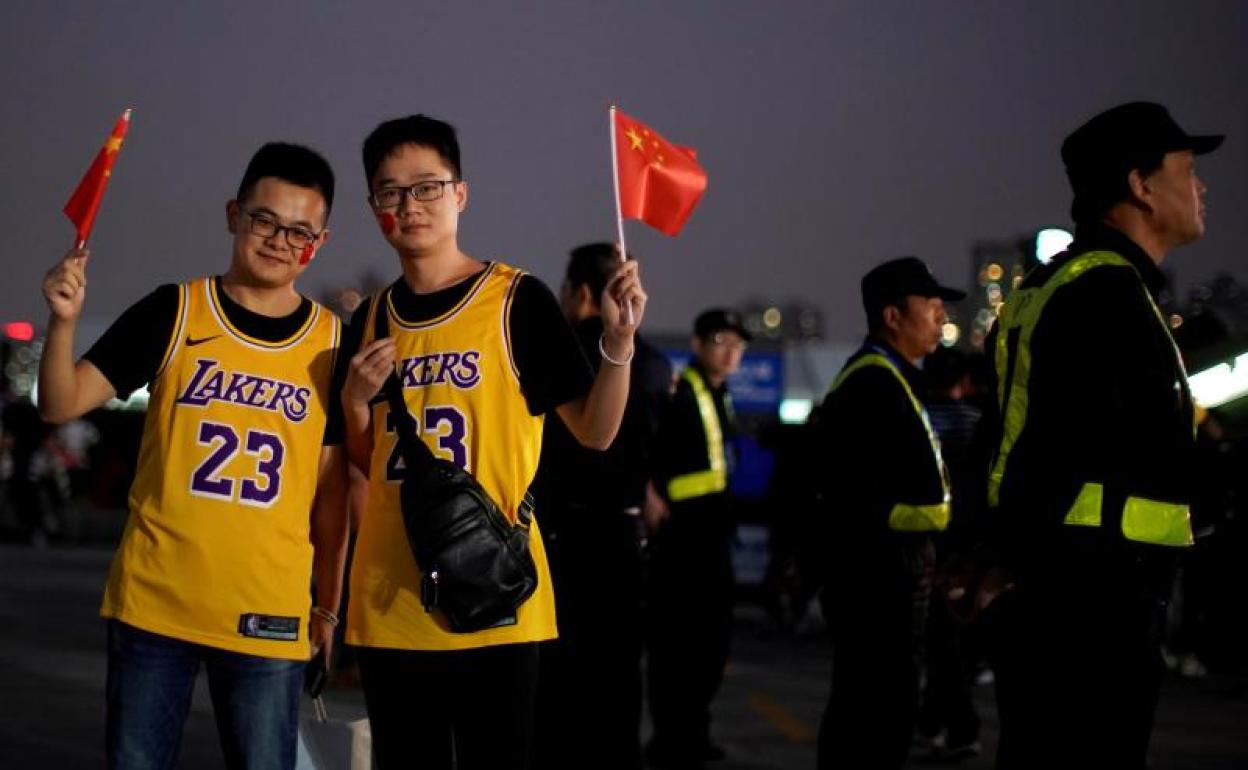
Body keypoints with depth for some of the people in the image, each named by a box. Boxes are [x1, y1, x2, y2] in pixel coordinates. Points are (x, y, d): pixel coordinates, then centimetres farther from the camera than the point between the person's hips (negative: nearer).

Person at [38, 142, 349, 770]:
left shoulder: (333, 344, 3)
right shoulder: (172, 313, 0)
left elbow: (330, 490, 9)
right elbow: (61, 405, -3)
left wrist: (329, 605, 9)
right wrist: (64, 321, -20)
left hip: (268, 615, 0)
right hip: (152, 600, 0)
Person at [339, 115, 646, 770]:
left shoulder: (517, 300, -3)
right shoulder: (371, 320, 11)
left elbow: (594, 432, -5)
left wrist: (618, 341, -19)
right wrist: (355, 402, -1)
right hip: (388, 598, 5)